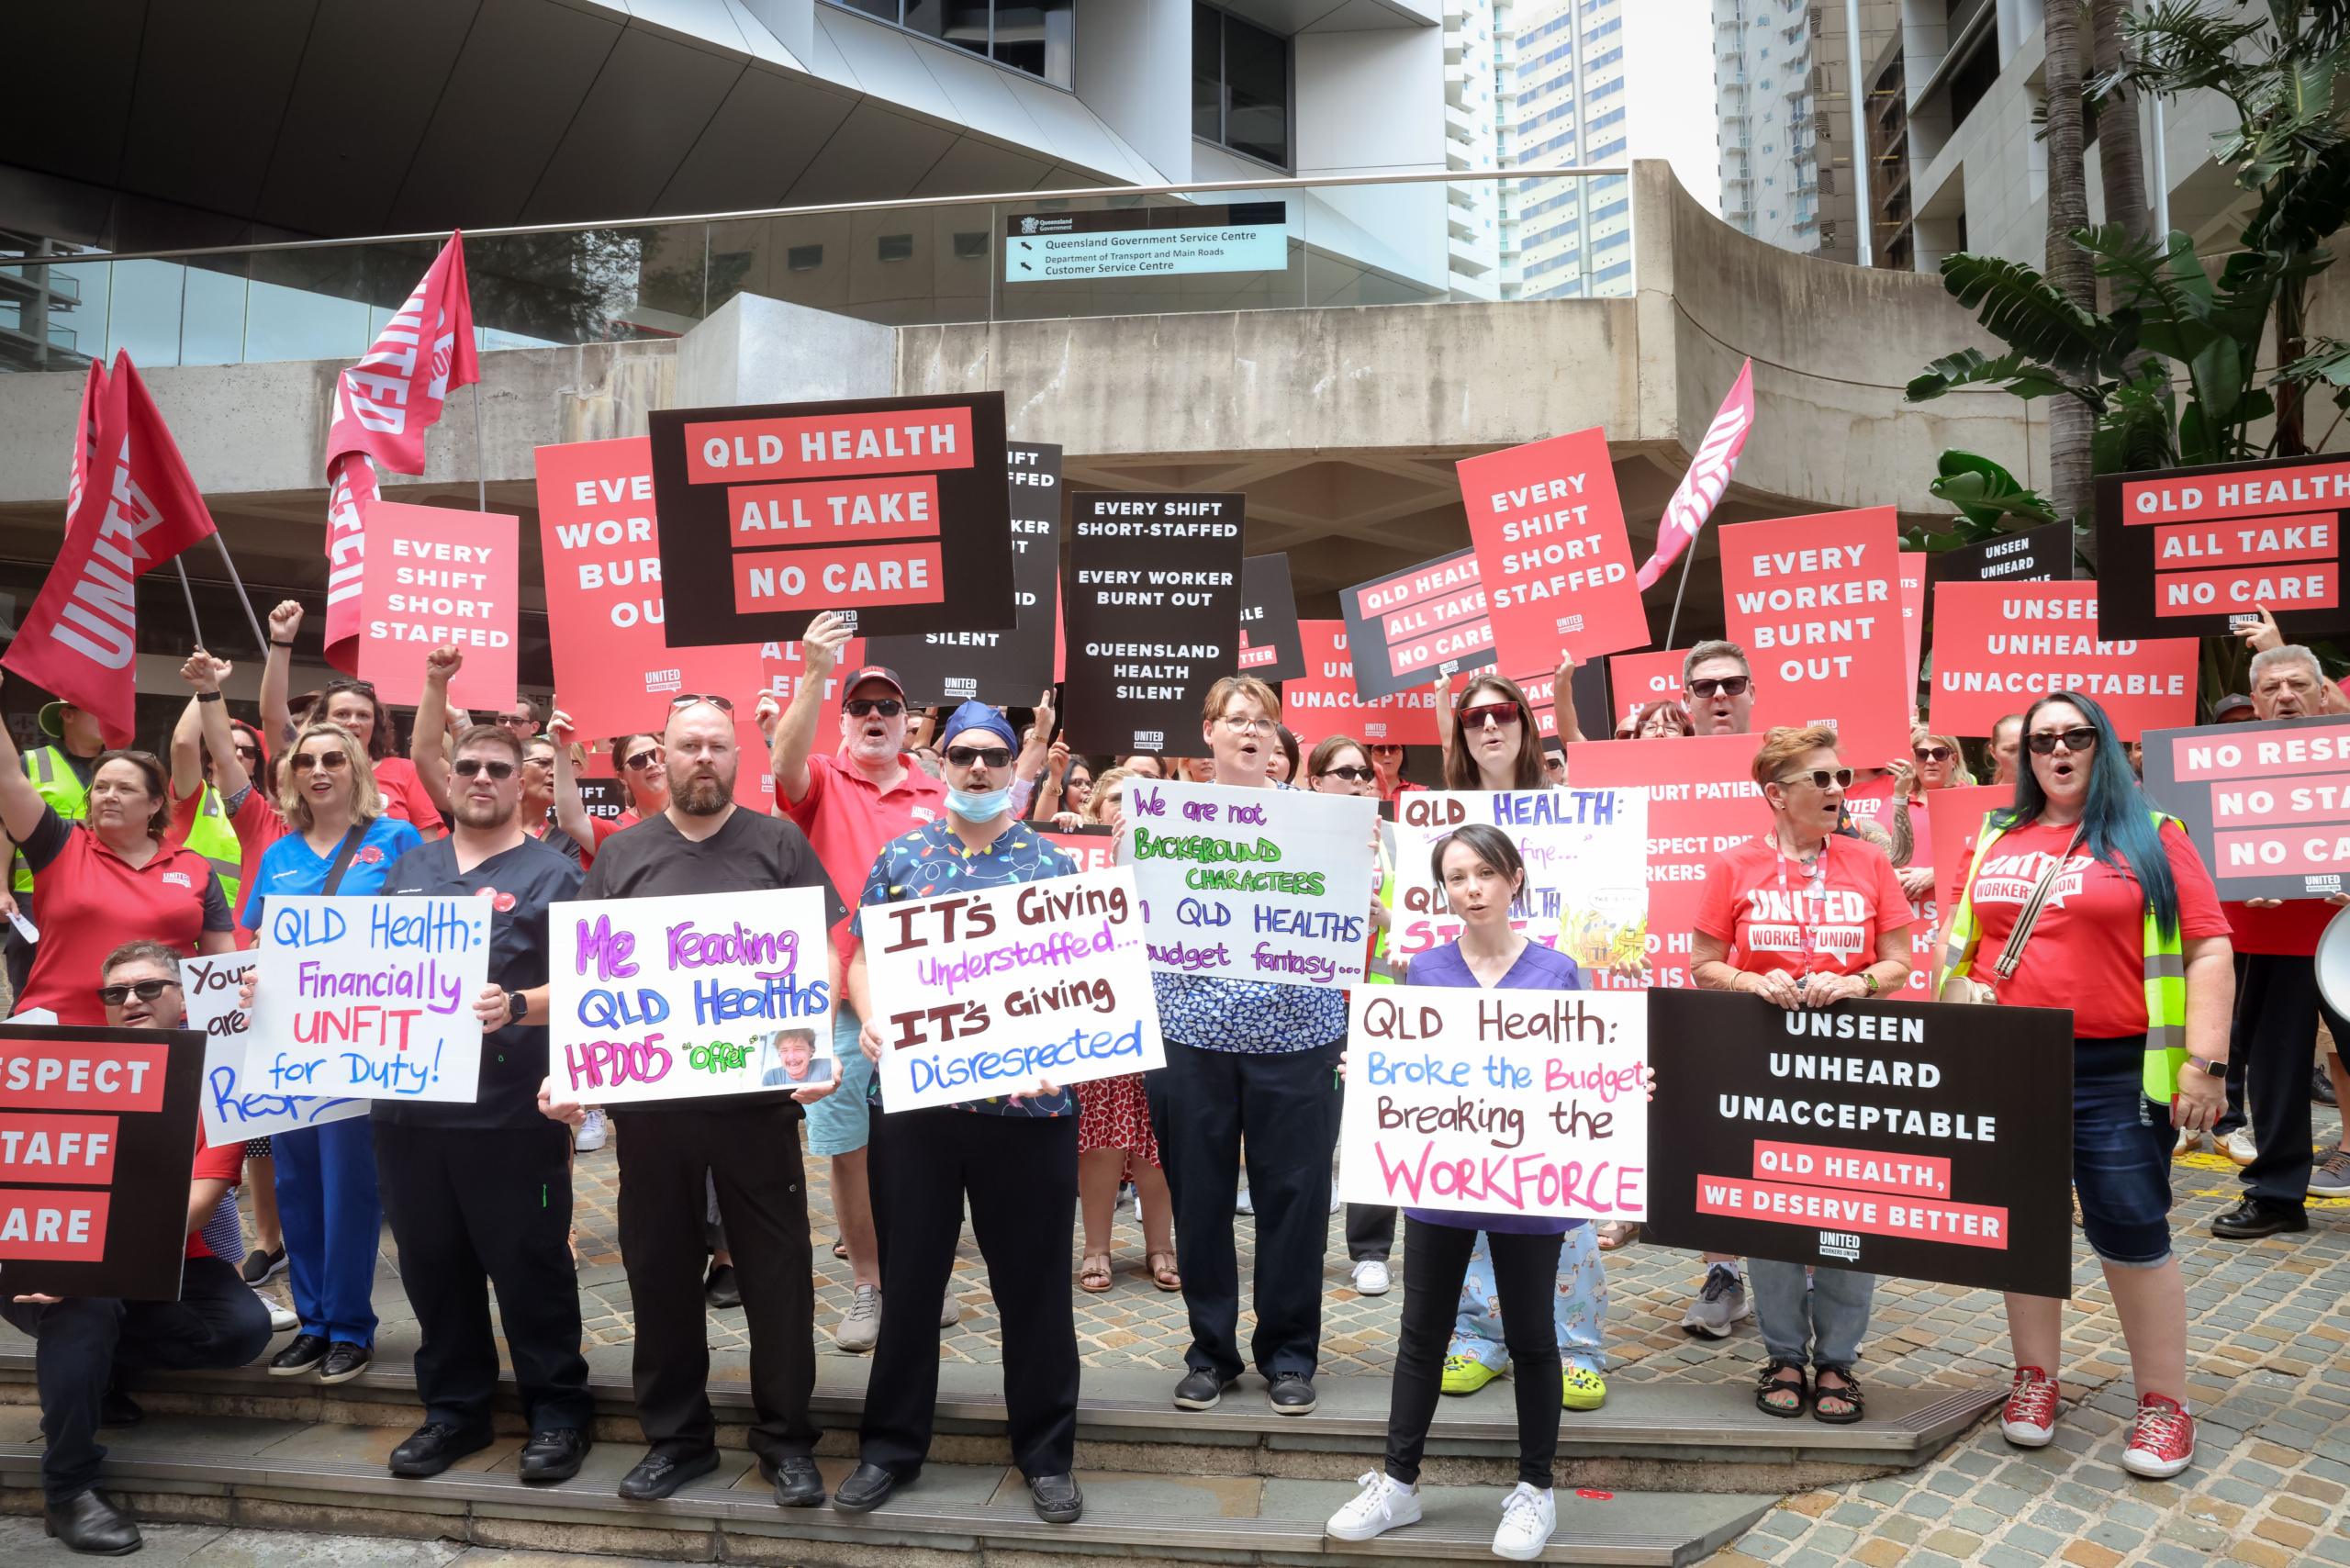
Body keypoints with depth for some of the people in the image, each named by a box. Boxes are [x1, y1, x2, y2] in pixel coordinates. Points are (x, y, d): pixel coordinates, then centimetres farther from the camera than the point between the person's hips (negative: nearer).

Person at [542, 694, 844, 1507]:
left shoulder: (779, 844, 2)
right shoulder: (621, 854, 7)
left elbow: (821, 956, -3)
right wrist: (564, 1069, -7)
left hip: (757, 1095, -2)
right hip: (648, 1098, 2)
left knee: (776, 1270, 5)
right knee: (659, 1270, 13)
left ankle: (786, 1437, 21)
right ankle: (675, 1435, 29)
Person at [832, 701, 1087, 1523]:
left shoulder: (1054, 864, 3)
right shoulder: (900, 856, 8)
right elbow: (863, 955, 10)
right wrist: (870, 1017, -9)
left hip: (1026, 1102, -1)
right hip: (911, 1096, 2)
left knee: (1034, 1283, 9)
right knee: (907, 1276, 13)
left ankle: (1047, 1453, 25)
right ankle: (891, 1445, 29)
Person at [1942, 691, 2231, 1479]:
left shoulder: (2149, 837, 0)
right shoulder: (1994, 840, 11)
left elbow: (2208, 949, -5)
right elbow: (1960, 945, 17)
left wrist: (2204, 1061, -12)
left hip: (2114, 1072, -3)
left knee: (2131, 1235, -1)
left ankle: (2163, 1401, 18)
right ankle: (2035, 1377, 28)